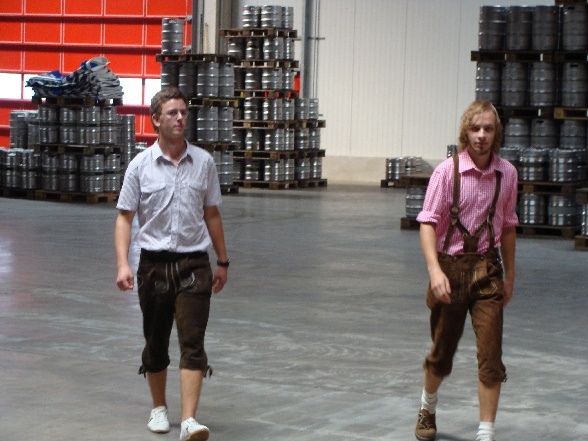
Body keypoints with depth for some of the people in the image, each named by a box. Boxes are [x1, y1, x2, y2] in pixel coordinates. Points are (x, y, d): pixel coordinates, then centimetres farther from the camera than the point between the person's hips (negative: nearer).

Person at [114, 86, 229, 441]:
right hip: (154, 263, 0)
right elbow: (125, 217, -1)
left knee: (193, 342, -11)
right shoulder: (140, 165, -2)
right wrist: (123, 264, -13)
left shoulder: (204, 162, 3)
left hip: (194, 264, 0)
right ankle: (159, 407, 31)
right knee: (156, 343, 12)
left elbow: (212, 215, 11)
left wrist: (223, 262, 12)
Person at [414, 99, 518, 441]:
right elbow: (428, 223, -14)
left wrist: (510, 275, 15)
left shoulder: (507, 173, 1)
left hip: (488, 268, 2)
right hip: (451, 267, -2)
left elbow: (508, 227, 12)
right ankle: (428, 409, 41)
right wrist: (435, 270, -26)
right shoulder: (448, 171, -10)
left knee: (491, 355, -6)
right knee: (442, 351, 13)